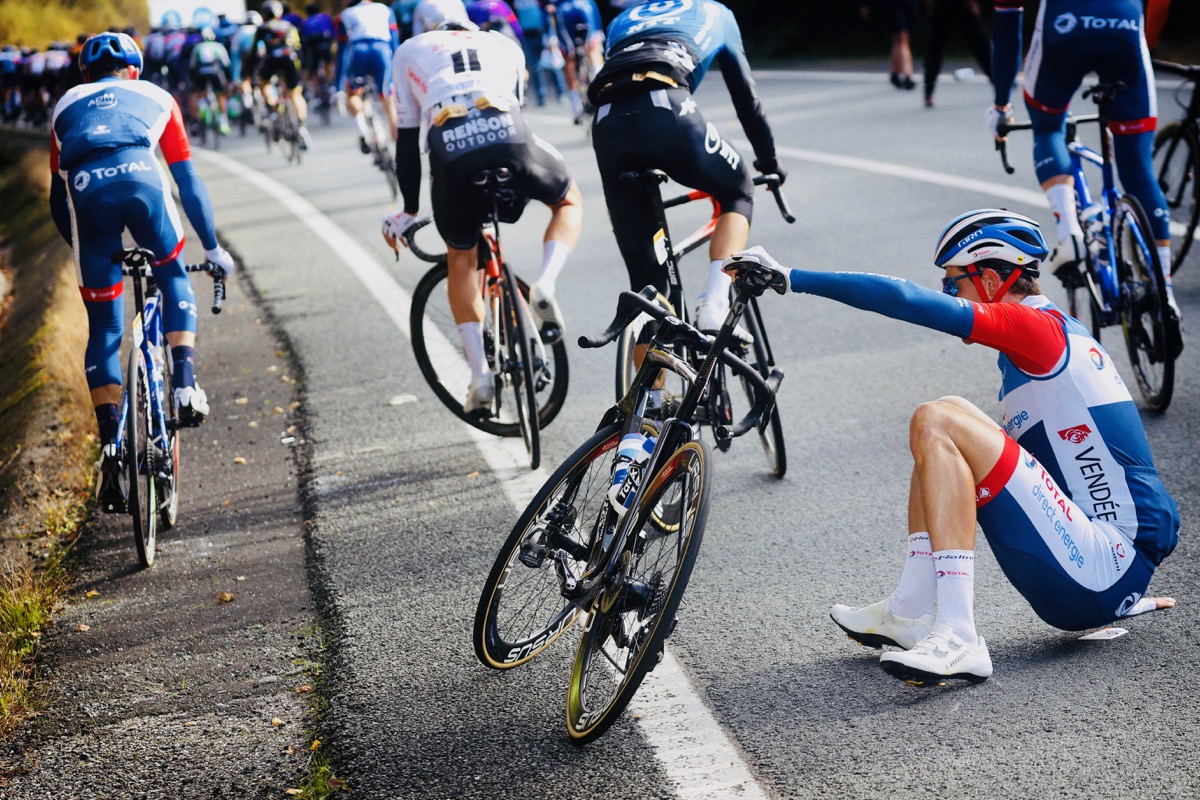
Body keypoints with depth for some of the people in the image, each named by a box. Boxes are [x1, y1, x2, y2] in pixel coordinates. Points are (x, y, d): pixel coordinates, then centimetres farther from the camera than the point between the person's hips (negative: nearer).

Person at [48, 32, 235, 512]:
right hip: (140, 176, -1)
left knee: (104, 330, 11)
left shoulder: (67, 105, 37)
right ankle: (185, 386, 9)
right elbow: (188, 181, 31)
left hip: (85, 188, 1)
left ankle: (110, 446, 3)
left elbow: (57, 197, 36)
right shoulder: (155, 96, 33)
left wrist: (79, 249, 49)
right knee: (173, 276, 27)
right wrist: (211, 246, 39)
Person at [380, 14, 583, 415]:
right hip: (508, 136, 0)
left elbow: (407, 137, 29)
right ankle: (545, 286, 2)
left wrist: (409, 211, 37)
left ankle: (480, 374, 13)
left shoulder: (409, 52, 32)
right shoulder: (505, 45, 36)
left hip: (450, 147, 0)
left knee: (460, 257, 24)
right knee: (569, 201, 31)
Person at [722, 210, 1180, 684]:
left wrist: (789, 278, -14)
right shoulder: (1060, 335, 18)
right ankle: (912, 613, 11)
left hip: (1107, 572, -10)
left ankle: (957, 640, -25)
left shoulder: (1036, 326, -11)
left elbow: (902, 298, -19)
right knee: (943, 442, 18)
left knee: (937, 422, -18)